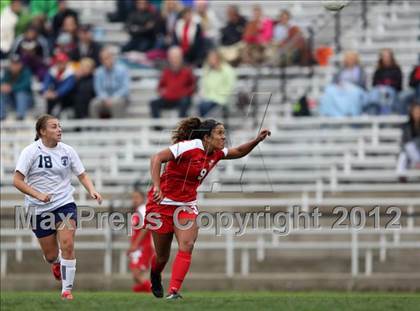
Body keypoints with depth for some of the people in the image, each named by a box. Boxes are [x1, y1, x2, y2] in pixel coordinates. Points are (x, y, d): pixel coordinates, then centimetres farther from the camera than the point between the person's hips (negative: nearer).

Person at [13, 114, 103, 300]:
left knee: (67, 245, -18)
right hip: (39, 210, -1)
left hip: (65, 204, 1)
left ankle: (67, 289, -7)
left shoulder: (67, 151, 2)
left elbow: (82, 175, 10)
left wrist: (92, 191, -9)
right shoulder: (31, 152, -9)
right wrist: (38, 195, -25)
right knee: (51, 255, 6)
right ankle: (56, 264, 45)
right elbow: (17, 180, -13)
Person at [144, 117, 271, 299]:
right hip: (163, 202, -5)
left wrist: (257, 140, 1)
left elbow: (238, 152, 19)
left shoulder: (215, 154, 1)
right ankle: (155, 278, 40)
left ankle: (173, 292, -20)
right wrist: (156, 187, -40)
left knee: (187, 246, -19)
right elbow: (157, 159, -29)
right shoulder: (188, 147, -22)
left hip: (187, 205, 6)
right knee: (162, 256, 5)